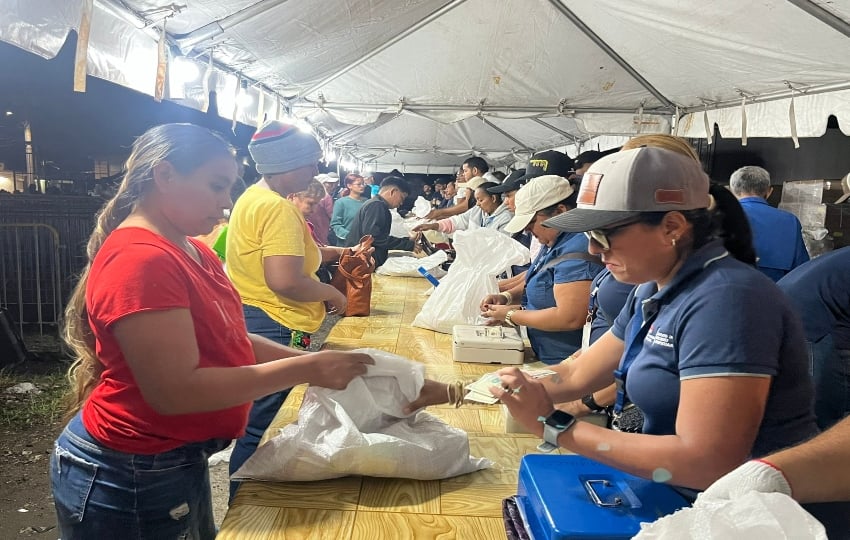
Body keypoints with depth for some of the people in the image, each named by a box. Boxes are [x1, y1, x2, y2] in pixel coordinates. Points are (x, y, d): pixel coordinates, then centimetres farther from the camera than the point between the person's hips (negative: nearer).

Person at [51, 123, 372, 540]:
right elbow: (175, 390, -29)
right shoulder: (141, 260, -24)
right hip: (129, 480, -9)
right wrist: (306, 369, -26)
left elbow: (226, 340, 7)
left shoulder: (193, 252, 7)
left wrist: (311, 361, -6)